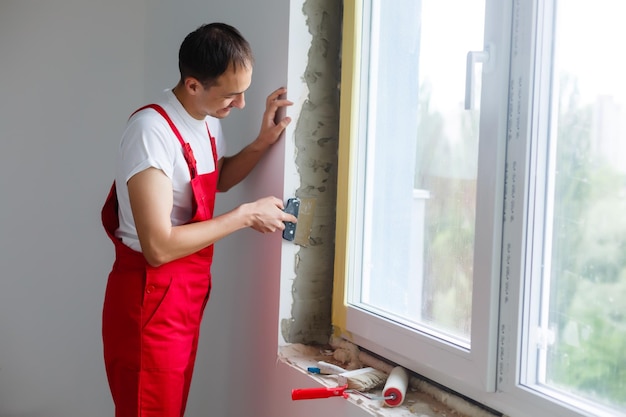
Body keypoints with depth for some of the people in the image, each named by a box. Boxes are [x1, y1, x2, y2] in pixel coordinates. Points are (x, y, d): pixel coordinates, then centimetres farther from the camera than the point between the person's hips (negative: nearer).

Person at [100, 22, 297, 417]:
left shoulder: (209, 121, 4)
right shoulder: (152, 131, -24)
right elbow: (159, 247, -29)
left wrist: (263, 143, 5)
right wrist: (246, 215, -20)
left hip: (189, 295, 9)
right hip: (149, 302, -8)